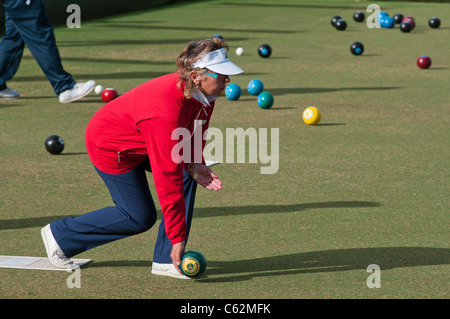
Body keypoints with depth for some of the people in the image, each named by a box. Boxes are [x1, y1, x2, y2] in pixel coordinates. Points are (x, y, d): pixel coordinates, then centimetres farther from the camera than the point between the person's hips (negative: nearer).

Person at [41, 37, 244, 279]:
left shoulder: (203, 95, -15)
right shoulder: (166, 110, -41)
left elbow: (192, 135, 6)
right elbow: (167, 178, -38)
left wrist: (194, 164, -17)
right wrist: (177, 238, -34)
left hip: (139, 140, 9)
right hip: (110, 145, -9)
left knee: (188, 175, -8)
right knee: (139, 217, -2)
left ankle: (166, 260, -2)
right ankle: (59, 234, 15)